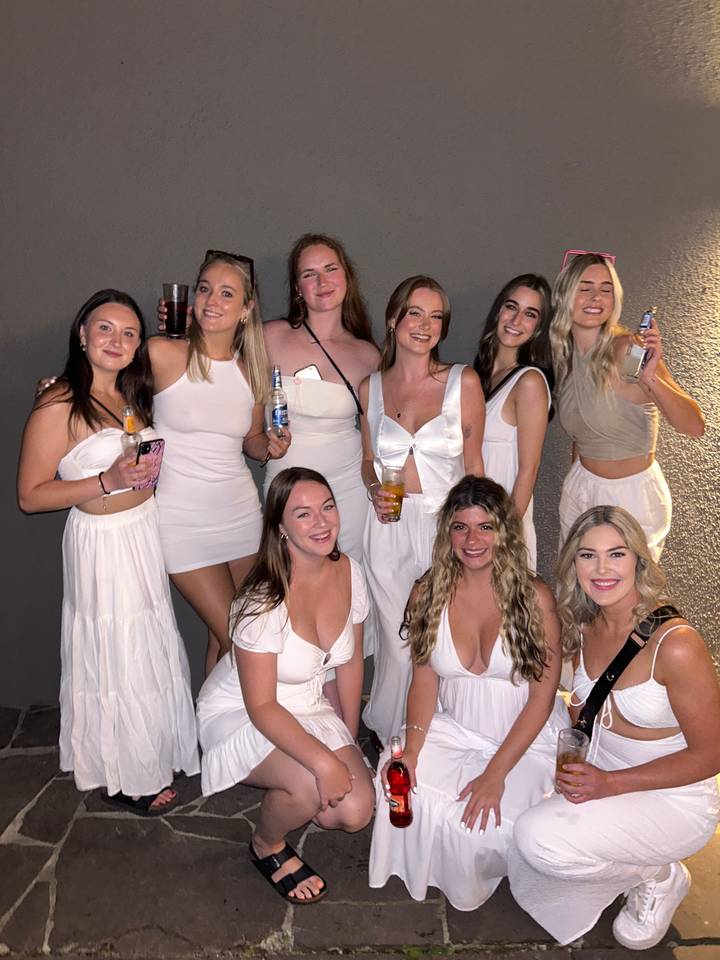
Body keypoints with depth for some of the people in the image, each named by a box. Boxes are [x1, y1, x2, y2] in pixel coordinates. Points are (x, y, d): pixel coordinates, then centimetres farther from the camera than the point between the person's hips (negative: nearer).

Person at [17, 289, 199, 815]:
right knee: (116, 662, 6)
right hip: (102, 541, -7)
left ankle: (153, 753, 41)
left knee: (154, 651, 19)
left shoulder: (131, 396, 7)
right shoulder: (59, 405, -16)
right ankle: (127, 778, 26)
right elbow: (30, 495, -16)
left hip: (147, 531, 8)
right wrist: (108, 482, -24)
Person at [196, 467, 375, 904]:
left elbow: (350, 662, 3)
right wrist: (324, 760, -32)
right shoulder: (264, 601, -30)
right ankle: (267, 846, 6)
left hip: (308, 708, 6)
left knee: (356, 811, -11)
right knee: (312, 786, -31)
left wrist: (350, 740, 6)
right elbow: (260, 706, -25)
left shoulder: (350, 572, -11)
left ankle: (283, 797, 23)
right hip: (239, 714, -6)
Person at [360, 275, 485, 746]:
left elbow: (473, 465, 4)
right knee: (397, 641, 10)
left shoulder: (463, 381, 0)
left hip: (447, 526, -1)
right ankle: (394, 744, 32)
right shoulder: (371, 387, 6)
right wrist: (375, 490, -4)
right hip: (389, 528, 2)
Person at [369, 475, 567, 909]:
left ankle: (476, 881, 14)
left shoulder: (534, 597, -14)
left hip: (528, 738, -3)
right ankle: (429, 873, 12)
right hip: (454, 729, 3)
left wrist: (496, 773, -17)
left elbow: (542, 698, -12)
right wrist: (411, 749, -16)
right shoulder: (429, 593, -4)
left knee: (487, 821, -25)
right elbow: (425, 680, 0)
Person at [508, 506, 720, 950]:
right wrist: (574, 769, -8)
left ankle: (658, 876, 1)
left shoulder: (676, 644, -27)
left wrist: (611, 784, -23)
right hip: (601, 773, 6)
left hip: (674, 798, -6)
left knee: (540, 839, -26)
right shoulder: (585, 626, -7)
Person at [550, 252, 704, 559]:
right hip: (580, 489, 6)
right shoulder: (563, 354, -1)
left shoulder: (629, 351, -20)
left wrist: (651, 379, -40)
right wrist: (573, 483, 16)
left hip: (633, 497, -6)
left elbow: (695, 426, -25)